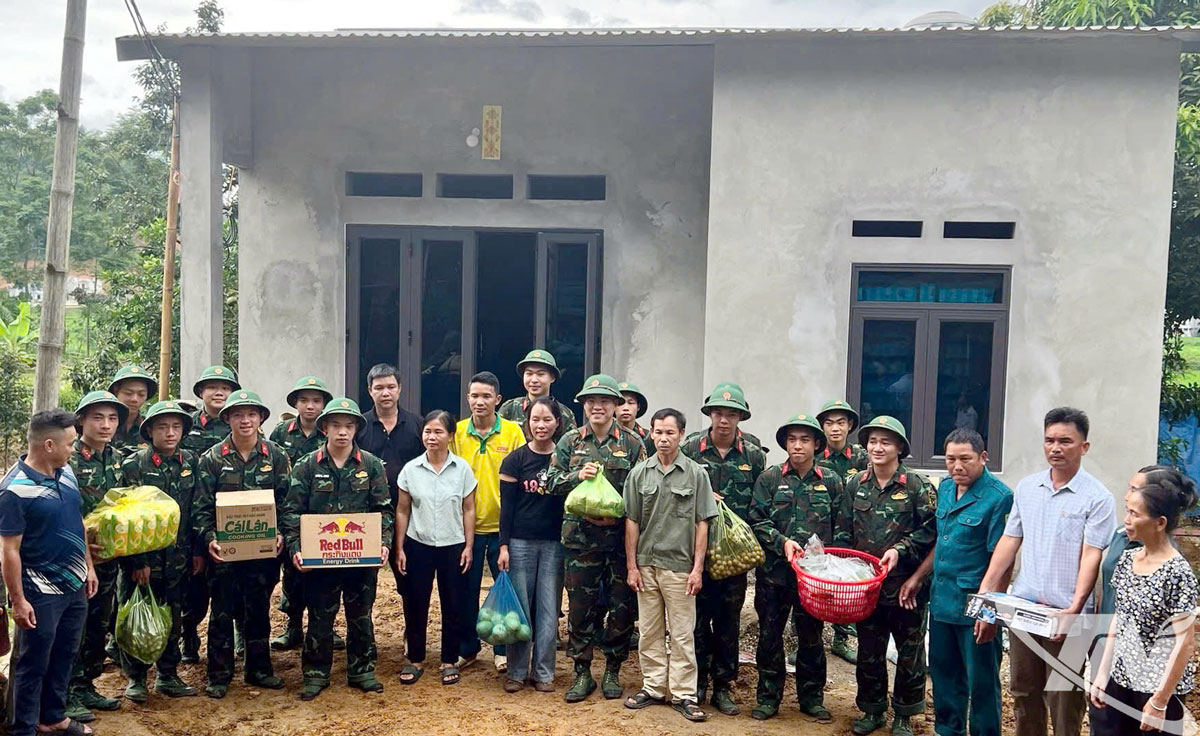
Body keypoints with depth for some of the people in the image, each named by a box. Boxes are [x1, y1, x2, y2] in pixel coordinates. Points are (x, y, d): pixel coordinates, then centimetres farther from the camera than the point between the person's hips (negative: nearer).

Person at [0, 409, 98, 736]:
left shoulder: (66, 472, 2)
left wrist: (88, 566, 15)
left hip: (75, 585, 7)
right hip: (41, 593, -7)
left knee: (64, 657, 19)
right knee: (33, 664, 7)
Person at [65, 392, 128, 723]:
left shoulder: (117, 460, 7)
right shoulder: (68, 460, -14)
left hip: (107, 559, 7)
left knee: (99, 626, 15)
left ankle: (86, 687, 28)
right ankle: (69, 695, 13)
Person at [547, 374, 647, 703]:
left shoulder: (632, 443, 3)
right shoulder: (570, 441, 7)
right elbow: (552, 481, 5)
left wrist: (617, 514, -12)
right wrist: (578, 475, -12)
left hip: (620, 537, 0)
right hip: (580, 537, 1)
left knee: (621, 607, 5)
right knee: (580, 606, 5)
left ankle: (613, 671, 22)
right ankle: (582, 673, 19)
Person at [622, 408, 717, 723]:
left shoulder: (695, 473, -2)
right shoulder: (639, 473, 3)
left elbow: (702, 523, -2)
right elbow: (631, 522, 6)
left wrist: (697, 568, -6)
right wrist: (631, 566, 2)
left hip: (679, 566, -2)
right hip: (646, 564, 2)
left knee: (682, 633, 3)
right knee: (650, 631, 11)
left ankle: (683, 694, 11)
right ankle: (653, 687, 23)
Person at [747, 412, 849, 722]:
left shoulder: (831, 481, 4)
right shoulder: (770, 478, 0)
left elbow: (842, 527, 5)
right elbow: (756, 521, -2)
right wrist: (782, 542, -15)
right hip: (774, 572, -1)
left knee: (811, 636, 12)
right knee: (770, 635, 7)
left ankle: (811, 697, 26)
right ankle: (768, 696, 21)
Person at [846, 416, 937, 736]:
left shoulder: (917, 486, -8)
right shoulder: (855, 484, 5)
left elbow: (930, 531, -10)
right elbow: (846, 529, 12)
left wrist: (900, 549, -19)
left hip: (906, 584, -3)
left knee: (910, 653, 9)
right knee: (868, 652, 14)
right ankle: (872, 710, 30)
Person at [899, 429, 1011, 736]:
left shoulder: (999, 497, -16)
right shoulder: (945, 488, 7)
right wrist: (917, 578, 15)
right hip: (941, 599, 7)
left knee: (981, 681, 7)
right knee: (944, 674, 19)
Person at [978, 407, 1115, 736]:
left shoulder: (1097, 497, -8)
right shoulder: (1026, 487, 8)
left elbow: (1091, 556, -13)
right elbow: (1009, 541, 10)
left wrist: (1075, 608, -22)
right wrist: (985, 591, 4)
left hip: (1066, 615, -5)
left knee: (1063, 703, 3)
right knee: (1023, 693, 16)